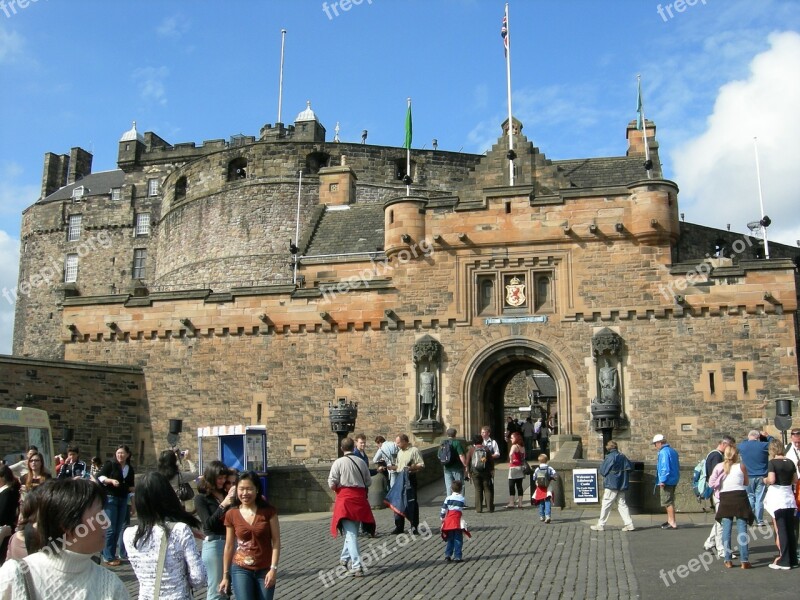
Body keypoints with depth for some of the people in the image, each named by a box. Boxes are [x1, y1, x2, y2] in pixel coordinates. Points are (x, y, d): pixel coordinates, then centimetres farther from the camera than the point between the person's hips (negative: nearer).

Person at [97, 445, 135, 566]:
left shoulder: (130, 469, 12)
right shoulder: (110, 464, -3)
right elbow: (100, 477, -10)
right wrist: (111, 480, -24)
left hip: (123, 500, 5)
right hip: (110, 498, -5)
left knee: (118, 529, 7)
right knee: (110, 529, -7)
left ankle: (112, 554, 15)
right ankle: (108, 557, -1)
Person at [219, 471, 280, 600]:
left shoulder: (269, 511, -6)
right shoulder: (231, 515, -2)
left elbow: (276, 542, -5)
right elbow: (229, 546, 5)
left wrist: (273, 568, -12)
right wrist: (225, 575, 7)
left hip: (265, 570, 0)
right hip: (241, 570, 0)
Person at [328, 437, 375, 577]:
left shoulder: (338, 462, -7)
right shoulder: (361, 462, 4)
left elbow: (331, 483, -10)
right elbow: (368, 482, 8)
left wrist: (337, 489, 11)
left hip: (345, 498, -4)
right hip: (360, 498, 4)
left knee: (350, 534, -6)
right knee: (353, 531, 21)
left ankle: (356, 566, -14)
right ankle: (345, 557, 37)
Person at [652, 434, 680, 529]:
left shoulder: (663, 452, -17)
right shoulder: (673, 451, 13)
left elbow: (665, 468, -24)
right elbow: (677, 466, 19)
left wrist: (662, 481, -20)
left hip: (667, 481, -10)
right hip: (673, 480, 10)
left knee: (667, 502, -4)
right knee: (670, 501, 18)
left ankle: (672, 523, -2)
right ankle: (670, 520, 27)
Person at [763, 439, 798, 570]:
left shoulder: (772, 463, -11)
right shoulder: (790, 463, 5)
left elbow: (771, 480, -21)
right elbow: (795, 481, 9)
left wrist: (765, 480, 0)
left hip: (776, 496, -6)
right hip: (789, 497, 6)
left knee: (780, 530, -2)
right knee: (790, 530, 12)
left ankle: (784, 562, -1)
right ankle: (792, 560, 19)